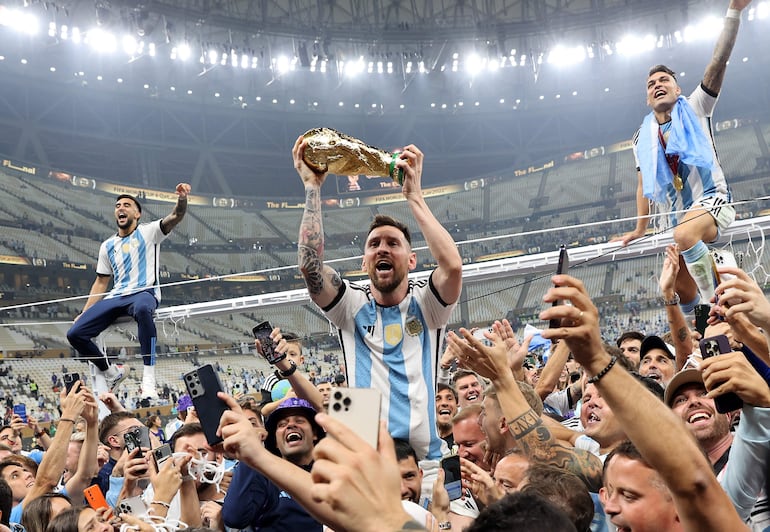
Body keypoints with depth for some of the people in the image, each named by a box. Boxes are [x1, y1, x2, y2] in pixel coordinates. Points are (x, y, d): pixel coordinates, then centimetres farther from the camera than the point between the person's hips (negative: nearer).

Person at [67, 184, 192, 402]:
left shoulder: (148, 232, 8)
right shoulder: (107, 246, 21)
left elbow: (175, 217, -10)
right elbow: (101, 282, 23)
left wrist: (182, 199, -32)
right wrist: (84, 312, 14)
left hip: (144, 292, -5)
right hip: (115, 297, 6)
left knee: (142, 309, -44)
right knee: (75, 333, -11)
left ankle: (148, 378, -42)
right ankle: (111, 372, 13)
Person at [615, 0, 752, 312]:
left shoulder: (695, 110, 4)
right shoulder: (643, 138, 14)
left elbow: (718, 63, -9)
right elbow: (643, 186, 21)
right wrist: (640, 229, 18)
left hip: (712, 199, -6)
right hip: (679, 216, 6)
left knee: (684, 234, -38)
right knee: (682, 291, -3)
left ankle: (712, 299, -29)